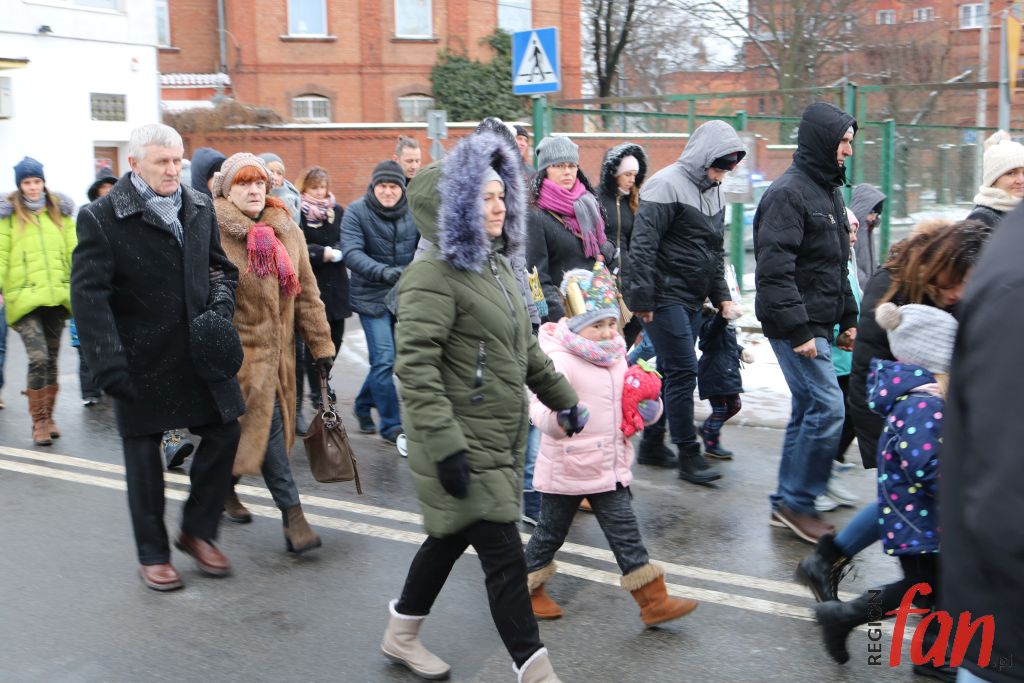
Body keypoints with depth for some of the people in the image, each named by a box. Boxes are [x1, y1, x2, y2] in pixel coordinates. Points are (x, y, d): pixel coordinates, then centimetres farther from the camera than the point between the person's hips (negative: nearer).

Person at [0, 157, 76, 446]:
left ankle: (48, 417, 25)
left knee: (51, 359, 12)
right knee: (38, 359, -14)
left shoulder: (60, 211, 11)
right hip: (25, 298, -3)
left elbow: (73, 251, 9)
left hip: (56, 297, 3)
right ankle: (38, 422, -3)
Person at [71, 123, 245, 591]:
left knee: (224, 431, 5)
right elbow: (88, 295, -14)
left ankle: (197, 530, 24)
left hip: (199, 351, 4)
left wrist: (220, 307, -3)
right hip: (142, 358, -4)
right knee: (143, 455, 8)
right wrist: (108, 364, -21)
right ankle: (152, 554, 23)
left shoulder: (199, 208, 6)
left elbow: (220, 267, 18)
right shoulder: (102, 218, -10)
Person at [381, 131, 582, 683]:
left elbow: (524, 346, 24)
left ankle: (402, 638, 38)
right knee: (505, 555, -5)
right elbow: (415, 367, -23)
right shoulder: (435, 274, -16)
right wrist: (445, 446, -28)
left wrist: (562, 397, 24)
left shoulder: (496, 265, 14)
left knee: (452, 536, 20)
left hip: (501, 438, 9)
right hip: (465, 445, -9)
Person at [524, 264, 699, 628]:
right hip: (568, 468, -6)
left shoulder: (616, 357, 8)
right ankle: (527, 588, 32)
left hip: (611, 467, 7)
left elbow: (625, 407, 19)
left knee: (625, 531, 9)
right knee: (551, 531, 11)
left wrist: (647, 407, -2)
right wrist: (558, 417, -47)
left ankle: (653, 600, 13)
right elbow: (541, 410, -27)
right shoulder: (560, 360, -18)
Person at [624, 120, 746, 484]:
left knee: (671, 371, 13)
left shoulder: (713, 192, 15)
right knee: (683, 370, -8)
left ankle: (653, 445, 23)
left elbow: (716, 250, 23)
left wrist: (721, 294, 15)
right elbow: (642, 245, -18)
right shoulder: (667, 185, -13)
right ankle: (688, 454, -1)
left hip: (691, 300, 9)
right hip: (665, 297, -9)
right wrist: (641, 298, -19)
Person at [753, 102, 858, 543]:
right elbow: (774, 270, -21)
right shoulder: (788, 192, -14)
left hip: (819, 324, 10)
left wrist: (848, 319, 19)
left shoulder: (829, 191, 18)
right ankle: (798, 502, 1)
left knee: (808, 410, 12)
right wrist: (797, 330, -24)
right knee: (828, 407, -12)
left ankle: (788, 504, 20)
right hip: (797, 325, -10)